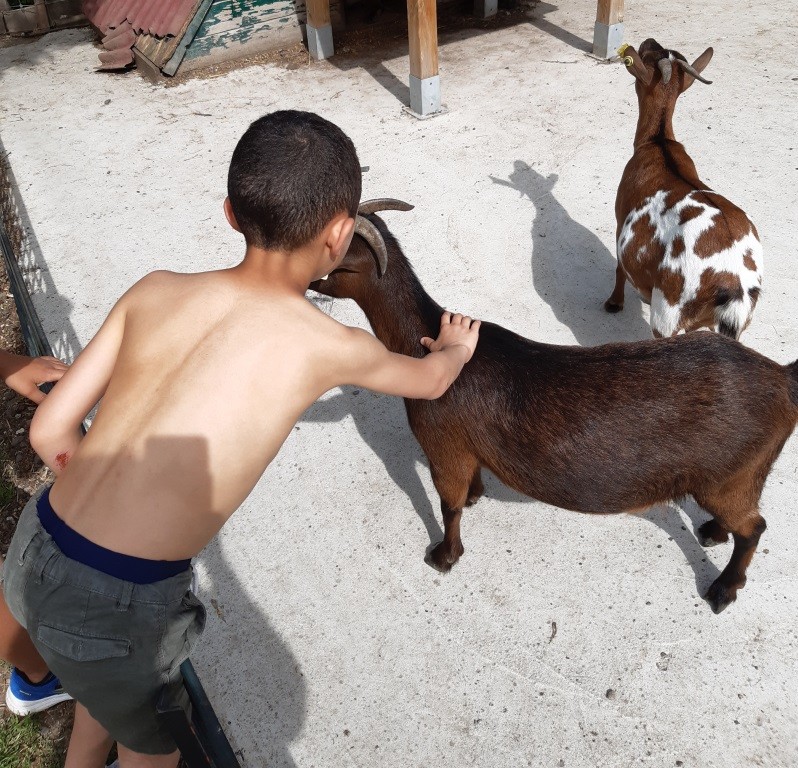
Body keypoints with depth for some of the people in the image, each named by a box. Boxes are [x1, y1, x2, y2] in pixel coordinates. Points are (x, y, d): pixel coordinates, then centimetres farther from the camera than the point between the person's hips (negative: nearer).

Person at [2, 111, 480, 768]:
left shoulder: (156, 291, -1)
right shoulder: (330, 346, -11)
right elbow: (431, 382, 10)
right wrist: (456, 348, 33)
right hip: (115, 604, -5)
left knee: (115, 685, 36)